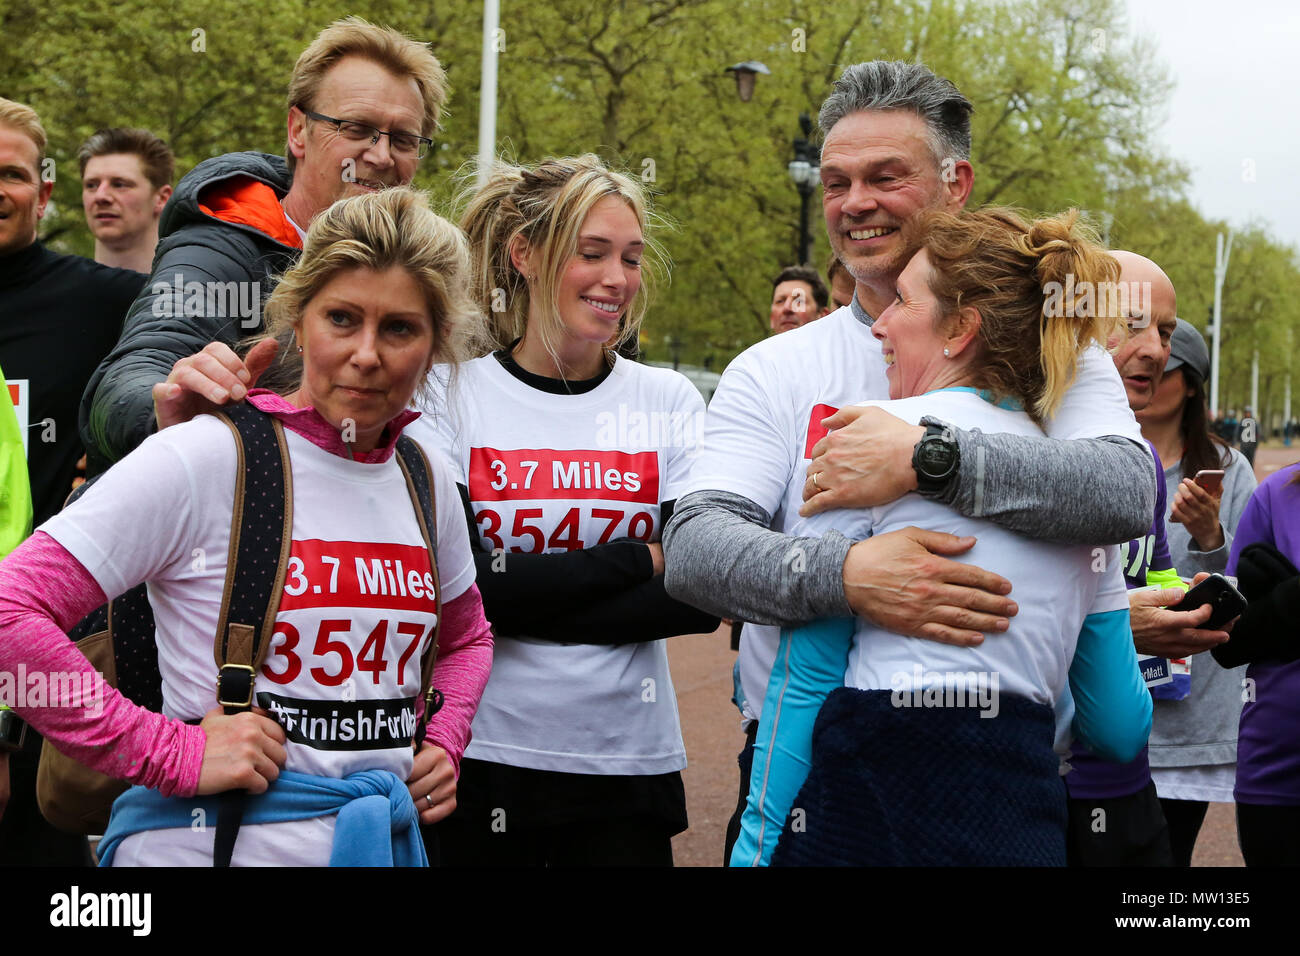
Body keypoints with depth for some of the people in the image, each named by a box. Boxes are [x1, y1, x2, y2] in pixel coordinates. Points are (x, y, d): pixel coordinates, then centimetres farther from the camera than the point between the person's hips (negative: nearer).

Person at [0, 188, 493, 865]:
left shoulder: (427, 480, 4)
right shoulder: (205, 458, -14)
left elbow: (466, 637, 23)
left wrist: (443, 744, 5)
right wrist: (174, 753, -19)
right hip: (213, 842, -5)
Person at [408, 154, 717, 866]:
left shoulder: (671, 402, 3)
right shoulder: (452, 395, -3)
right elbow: (458, 585, -13)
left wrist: (528, 596, -13)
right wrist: (637, 561, -11)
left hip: (628, 761, 2)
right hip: (483, 750, -1)